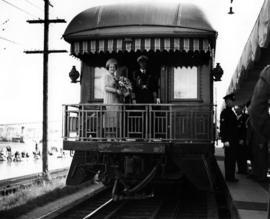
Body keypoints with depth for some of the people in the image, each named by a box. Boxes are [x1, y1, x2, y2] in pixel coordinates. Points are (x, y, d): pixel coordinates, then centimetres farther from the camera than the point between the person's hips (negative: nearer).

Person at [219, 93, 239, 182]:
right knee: (228, 159, -4)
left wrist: (236, 139, 18)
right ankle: (228, 176, 1)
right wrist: (225, 140, -20)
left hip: (233, 140, 9)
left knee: (233, 158, 11)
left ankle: (231, 176, 17)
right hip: (228, 140, -9)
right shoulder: (224, 112, -10)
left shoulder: (232, 112, 18)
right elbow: (223, 127, -16)